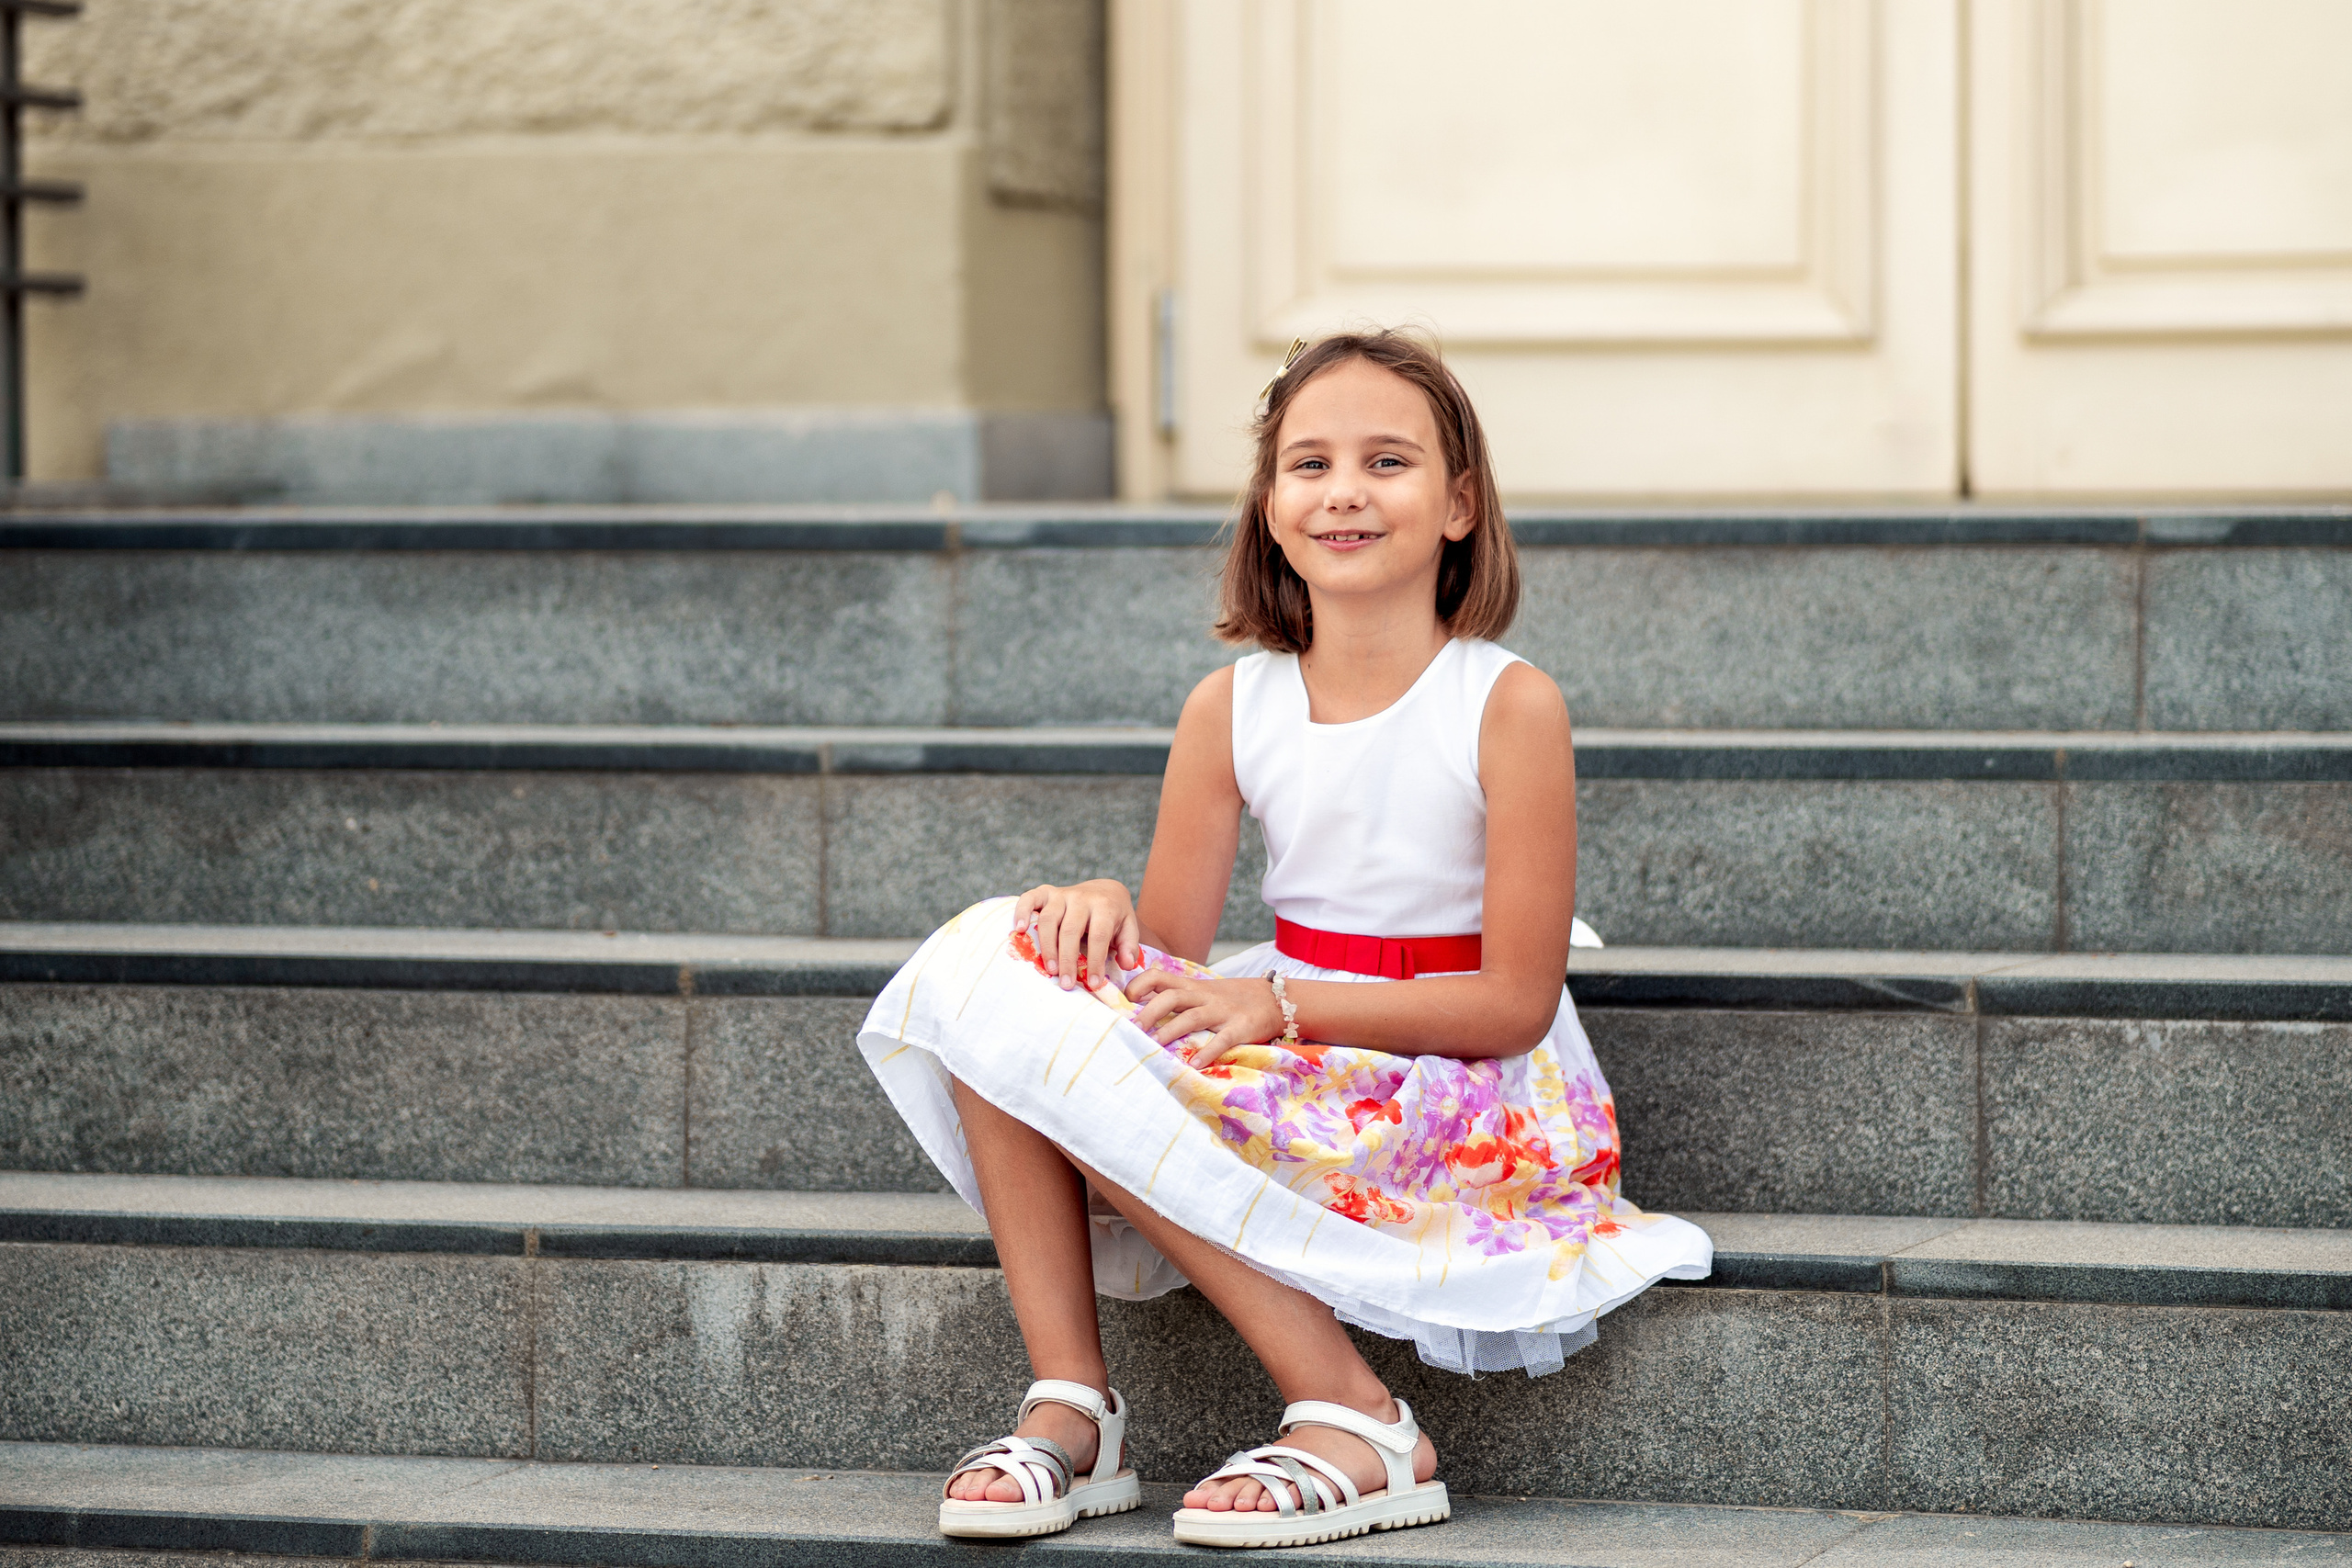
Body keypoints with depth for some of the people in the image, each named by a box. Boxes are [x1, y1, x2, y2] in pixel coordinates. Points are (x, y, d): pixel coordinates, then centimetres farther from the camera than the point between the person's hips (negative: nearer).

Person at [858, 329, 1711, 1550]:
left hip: (1471, 1117, -6)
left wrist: (1284, 1005, -21)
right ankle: (1069, 1406, -16)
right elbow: (1173, 949, 3)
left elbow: (1516, 1001, -13)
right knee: (985, 960, -12)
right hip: (1300, 1080, 6)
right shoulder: (1232, 707, 4)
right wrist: (1104, 903, -21)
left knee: (1092, 1060, -25)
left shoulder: (1508, 706, -11)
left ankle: (1351, 1419, -21)